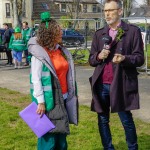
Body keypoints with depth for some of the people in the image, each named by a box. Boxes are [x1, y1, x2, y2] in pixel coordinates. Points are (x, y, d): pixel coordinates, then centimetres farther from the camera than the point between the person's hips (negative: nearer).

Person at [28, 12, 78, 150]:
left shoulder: (61, 50, 10)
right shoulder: (39, 53, -12)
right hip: (49, 99, -7)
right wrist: (41, 101, -19)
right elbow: (36, 79, -16)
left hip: (63, 97, 7)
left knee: (61, 132, 14)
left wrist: (71, 93, 13)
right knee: (49, 133, 0)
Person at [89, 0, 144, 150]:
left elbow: (140, 58, -3)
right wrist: (99, 56, -10)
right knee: (103, 120, 11)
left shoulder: (133, 31, 0)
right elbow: (91, 59, 12)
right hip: (101, 84, 4)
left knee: (127, 120, 5)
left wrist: (125, 58, -23)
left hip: (121, 84, -4)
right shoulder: (99, 33, 12)